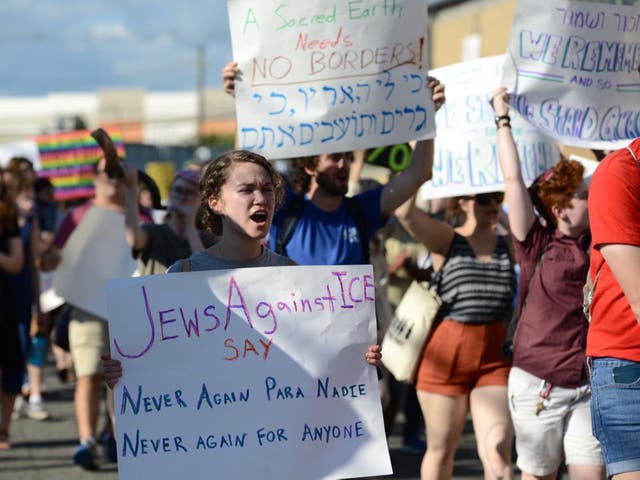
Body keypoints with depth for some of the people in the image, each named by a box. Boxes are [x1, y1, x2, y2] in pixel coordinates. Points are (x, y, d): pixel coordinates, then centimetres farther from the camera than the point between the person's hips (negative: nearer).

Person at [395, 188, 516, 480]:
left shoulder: (508, 245, 7)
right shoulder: (446, 242, -2)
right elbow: (405, 212, -17)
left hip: (494, 358, 2)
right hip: (446, 357, -2)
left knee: (498, 450, -12)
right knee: (441, 449, 10)